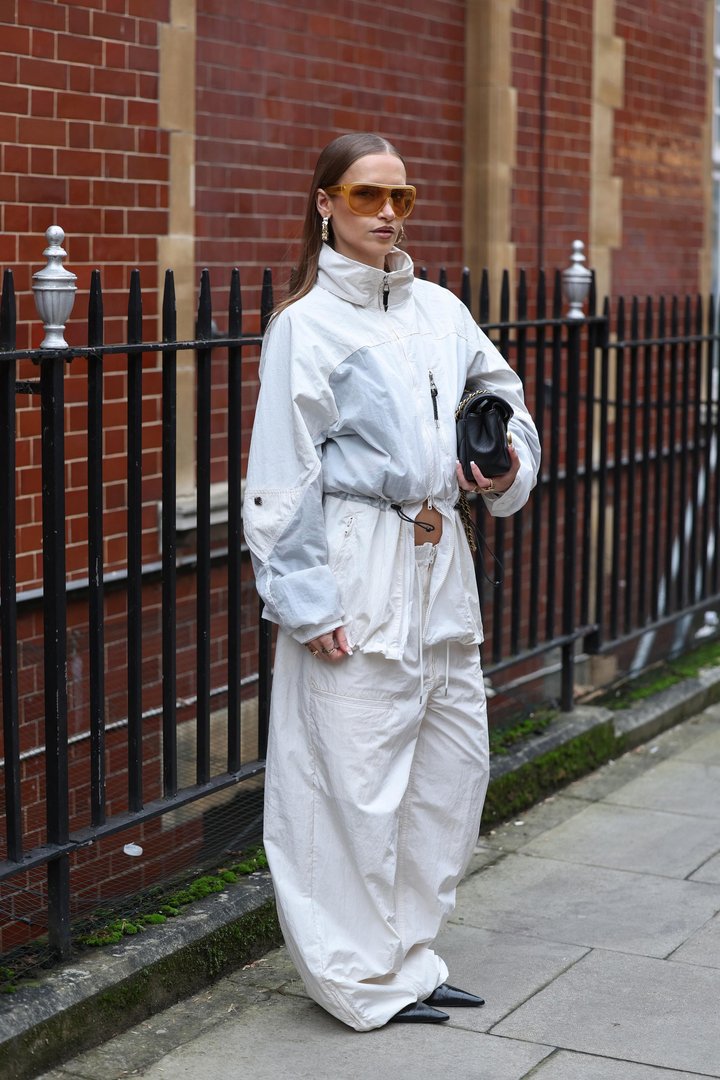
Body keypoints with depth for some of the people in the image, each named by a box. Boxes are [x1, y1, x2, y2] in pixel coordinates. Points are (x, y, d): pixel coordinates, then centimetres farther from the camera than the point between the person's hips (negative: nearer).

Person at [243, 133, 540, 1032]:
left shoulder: (438, 309, 11)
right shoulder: (305, 325, -8)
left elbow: (503, 394, 22)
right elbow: (282, 478, -11)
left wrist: (510, 466, 0)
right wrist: (307, 603, -15)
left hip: (439, 561, 7)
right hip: (359, 569, -7)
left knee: (455, 763, 12)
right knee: (360, 780, -2)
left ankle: (410, 954, 27)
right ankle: (366, 979, 13)